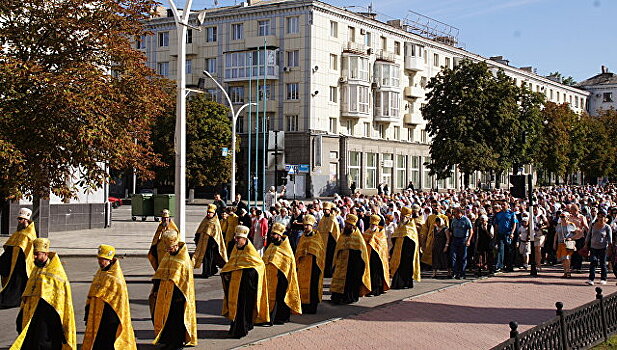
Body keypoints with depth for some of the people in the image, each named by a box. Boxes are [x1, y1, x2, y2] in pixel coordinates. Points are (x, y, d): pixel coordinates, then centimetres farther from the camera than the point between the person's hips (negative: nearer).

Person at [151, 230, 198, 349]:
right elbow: (159, 275, 17)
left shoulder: (184, 259, -11)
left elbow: (186, 279, -13)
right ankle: (168, 340, 19)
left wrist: (180, 295, -16)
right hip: (165, 293, 7)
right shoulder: (166, 256, 10)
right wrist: (156, 290, 13)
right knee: (164, 315, 9)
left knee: (176, 318, -2)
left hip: (176, 294, -7)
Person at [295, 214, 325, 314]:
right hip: (303, 266, 4)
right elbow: (298, 251, 17)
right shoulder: (302, 238, 14)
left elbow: (321, 252, 0)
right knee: (303, 285, 0)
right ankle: (304, 306, 6)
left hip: (313, 265, -4)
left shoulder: (317, 238, 2)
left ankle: (312, 307, 0)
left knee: (312, 285, -5)